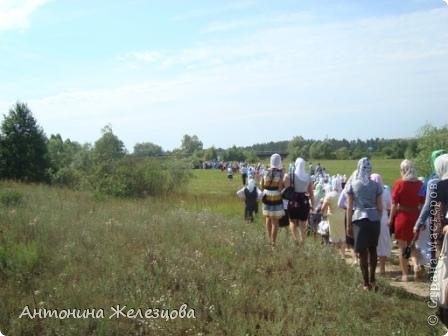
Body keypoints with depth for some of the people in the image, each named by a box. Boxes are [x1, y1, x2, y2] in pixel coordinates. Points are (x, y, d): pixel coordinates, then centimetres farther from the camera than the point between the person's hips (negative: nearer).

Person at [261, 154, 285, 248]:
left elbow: (262, 187, 5)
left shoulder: (265, 172, 0)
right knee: (275, 221, 3)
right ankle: (273, 243, 6)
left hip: (266, 198, 4)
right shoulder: (280, 173, -12)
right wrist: (284, 185, 5)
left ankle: (269, 240, 27)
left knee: (268, 219, 19)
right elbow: (280, 188, -14)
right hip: (276, 199, -4)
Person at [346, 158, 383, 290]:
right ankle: (372, 280, 22)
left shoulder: (352, 184, 1)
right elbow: (380, 208, 3)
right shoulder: (376, 185, 3)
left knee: (362, 252, 5)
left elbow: (349, 207, 0)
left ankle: (367, 283, 8)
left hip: (359, 220, -1)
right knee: (372, 250, 17)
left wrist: (349, 225, 6)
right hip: (374, 220, 2)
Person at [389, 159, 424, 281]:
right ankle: (416, 263, -3)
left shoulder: (399, 184, -10)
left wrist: (391, 218, 2)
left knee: (403, 247, 8)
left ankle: (405, 275, 13)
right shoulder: (420, 184, -1)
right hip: (415, 216, 3)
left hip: (402, 216, -3)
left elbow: (394, 204, -7)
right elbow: (422, 204, 4)